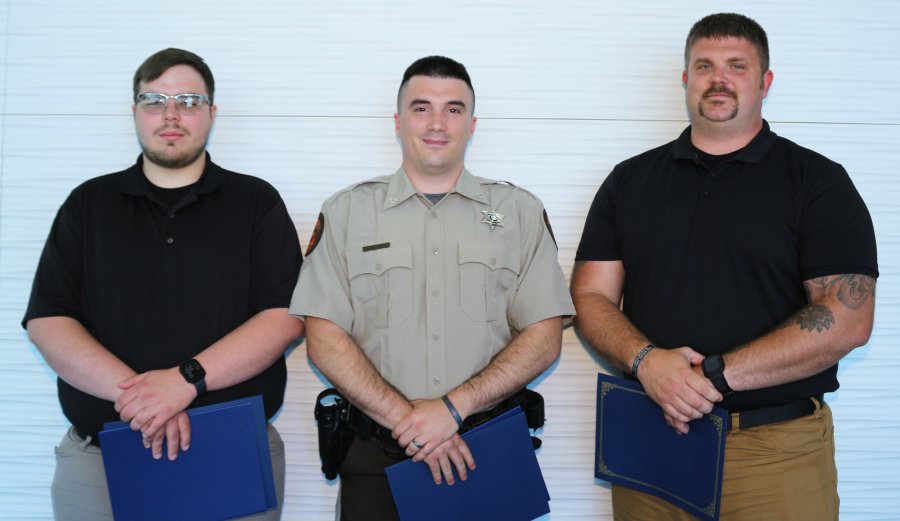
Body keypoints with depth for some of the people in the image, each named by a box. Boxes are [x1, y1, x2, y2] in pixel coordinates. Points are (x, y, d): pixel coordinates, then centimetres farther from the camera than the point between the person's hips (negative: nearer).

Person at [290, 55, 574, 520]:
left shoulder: (520, 211, 5)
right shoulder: (346, 212, 5)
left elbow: (544, 338, -2)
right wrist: (405, 418, -14)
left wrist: (454, 407, -15)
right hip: (377, 459, 0)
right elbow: (324, 339, -3)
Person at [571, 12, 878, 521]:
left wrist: (714, 373, -18)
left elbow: (847, 318, -11)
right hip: (650, 438, 3)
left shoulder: (817, 181, -1)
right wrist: (645, 360, -16)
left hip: (778, 453, -2)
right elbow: (591, 297, 5)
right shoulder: (630, 181, 9)